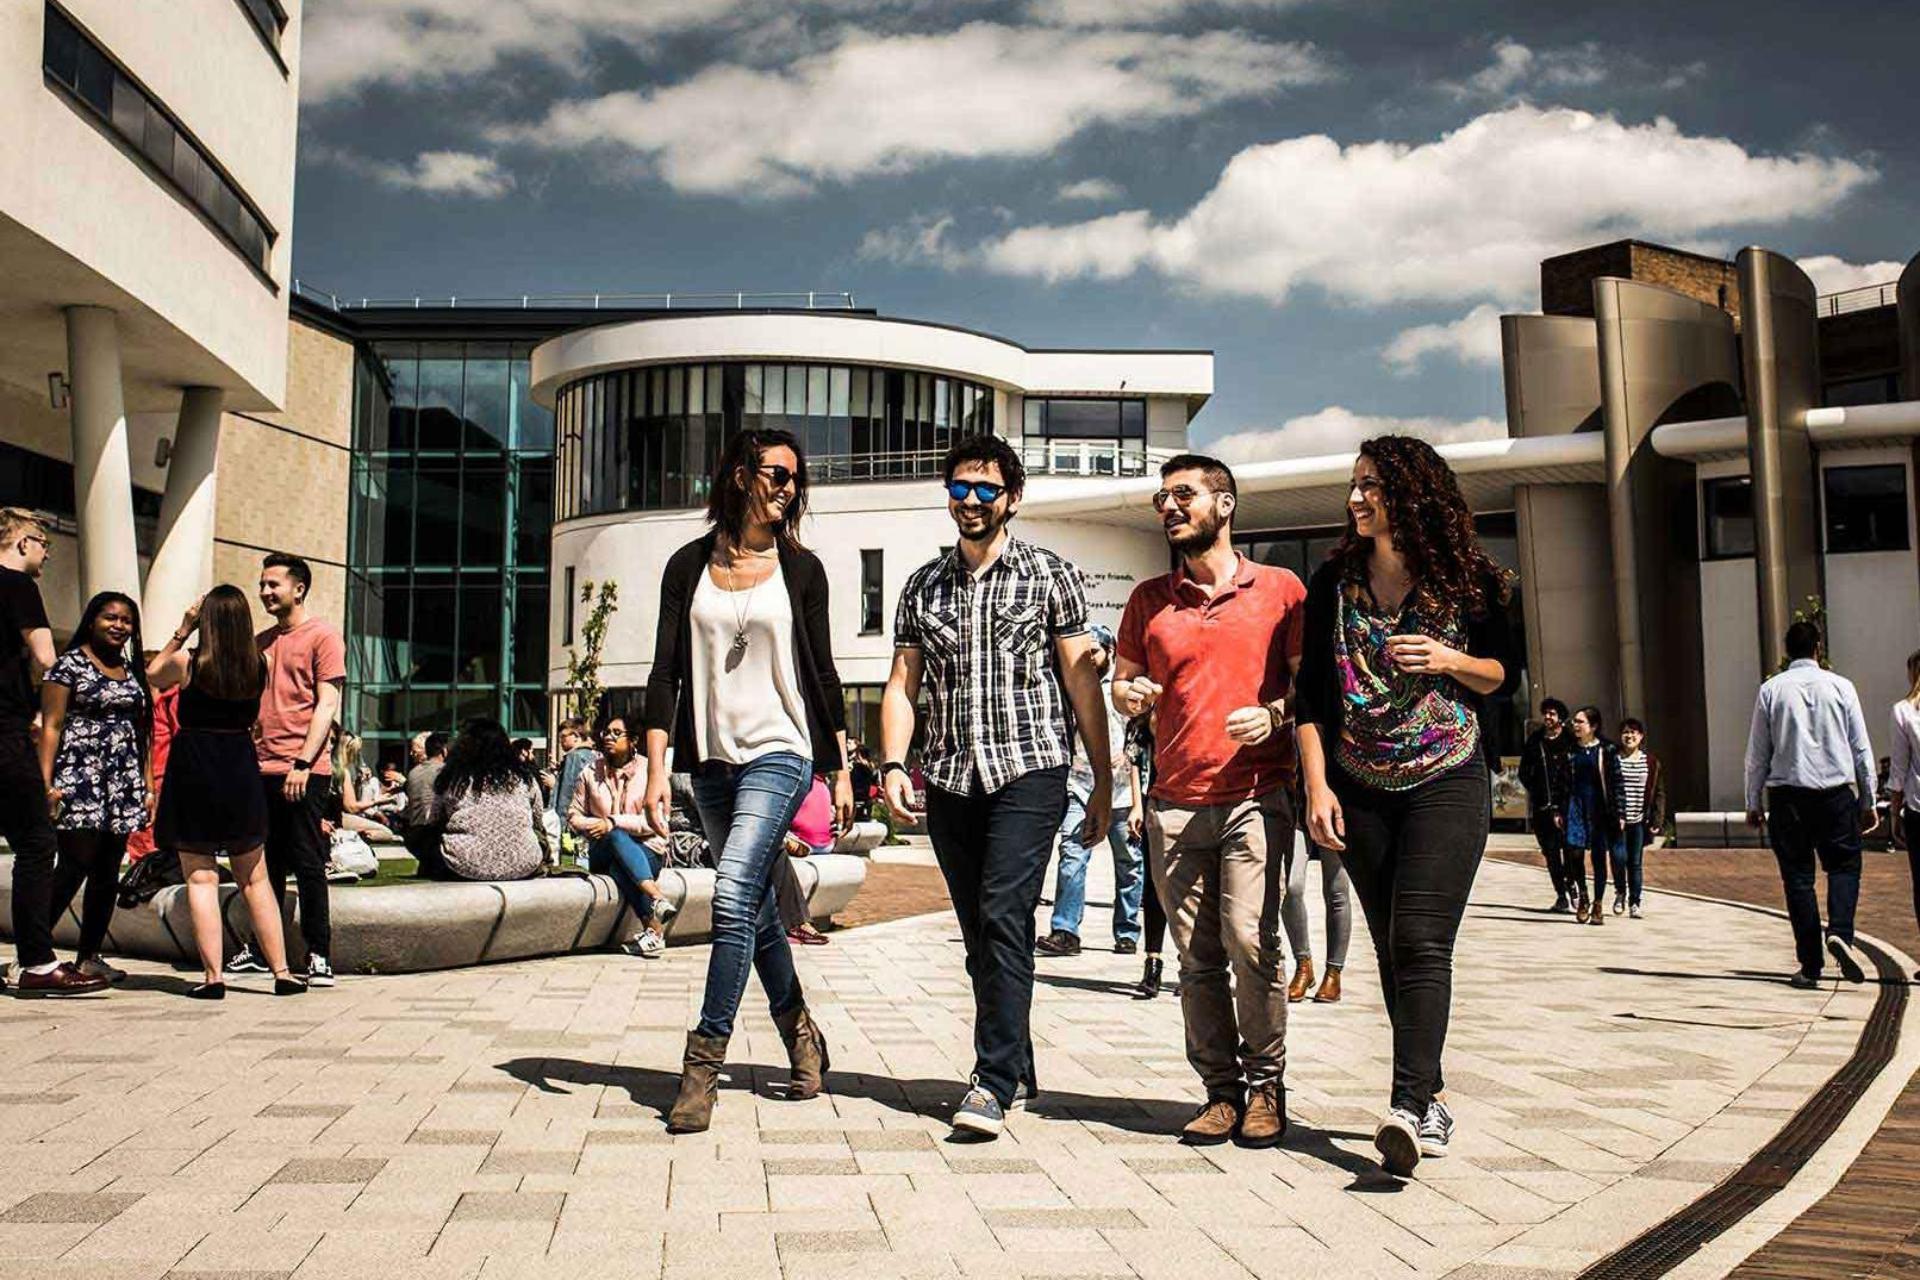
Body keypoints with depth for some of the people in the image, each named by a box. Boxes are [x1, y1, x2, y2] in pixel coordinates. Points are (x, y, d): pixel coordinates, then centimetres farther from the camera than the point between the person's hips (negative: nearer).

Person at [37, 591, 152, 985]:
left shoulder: (133, 670, 16)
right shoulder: (70, 664, -1)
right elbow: (51, 726, -6)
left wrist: (148, 786, 13)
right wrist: (46, 782, -14)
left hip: (123, 783, 6)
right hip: (80, 778, -6)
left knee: (108, 873, 6)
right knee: (74, 866, -11)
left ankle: (89, 956, 12)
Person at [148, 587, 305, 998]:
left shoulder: (188, 664, -10)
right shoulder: (262, 665, -3)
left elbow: (152, 674, 12)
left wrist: (182, 630, 10)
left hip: (193, 770, -3)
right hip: (241, 769, 3)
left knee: (201, 877, 2)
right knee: (255, 879, 11)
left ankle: (213, 976, -1)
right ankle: (281, 972, 11)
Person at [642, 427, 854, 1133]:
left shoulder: (800, 568, 4)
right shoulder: (689, 565, 6)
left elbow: (822, 673, 7)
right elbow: (666, 671, 2)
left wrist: (841, 771, 6)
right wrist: (656, 769, -6)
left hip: (779, 752, -3)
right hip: (711, 757, 3)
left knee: (735, 897, -18)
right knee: (756, 909, 12)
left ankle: (703, 1066, -14)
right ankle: (801, 1034, 31)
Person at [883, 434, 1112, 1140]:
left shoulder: (1050, 575, 3)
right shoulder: (922, 586, 13)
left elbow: (1081, 681, 1)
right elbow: (902, 685, 12)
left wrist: (1104, 781, -1)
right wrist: (893, 765, -4)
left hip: (1028, 769, -4)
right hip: (951, 779, 5)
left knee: (1002, 918, -15)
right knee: (981, 934, 9)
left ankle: (993, 1083, -14)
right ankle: (1018, 1069, 23)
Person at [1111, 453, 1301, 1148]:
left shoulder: (1281, 589, 7)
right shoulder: (1148, 600, 14)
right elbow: (1122, 685, 21)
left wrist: (1274, 714, -10)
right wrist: (1129, 693, -1)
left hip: (1255, 796, -3)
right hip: (1175, 804, 3)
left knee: (1249, 940, -13)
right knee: (1197, 956, 1)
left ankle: (1265, 1085, 3)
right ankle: (1221, 1090, 12)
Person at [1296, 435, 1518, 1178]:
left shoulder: (1465, 578, -1)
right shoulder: (1334, 581, 5)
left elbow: (1506, 675, 8)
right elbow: (1312, 691, 4)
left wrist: (1449, 661, -13)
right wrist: (1317, 785, -5)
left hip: (1447, 784, -3)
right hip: (1361, 793, 3)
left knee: (1421, 943, -14)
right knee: (1392, 950, 8)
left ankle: (1409, 1107, -19)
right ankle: (1431, 1101, 19)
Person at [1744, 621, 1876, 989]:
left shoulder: (1771, 690, 1)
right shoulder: (1840, 686, 0)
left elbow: (1757, 753, 3)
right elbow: (1861, 748, 4)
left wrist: (1754, 802, 11)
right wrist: (1868, 801, 11)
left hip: (1786, 795, 0)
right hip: (1836, 792, 0)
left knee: (1798, 876, 5)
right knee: (1844, 865, 11)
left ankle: (1810, 965, 4)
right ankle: (1839, 932, -15)